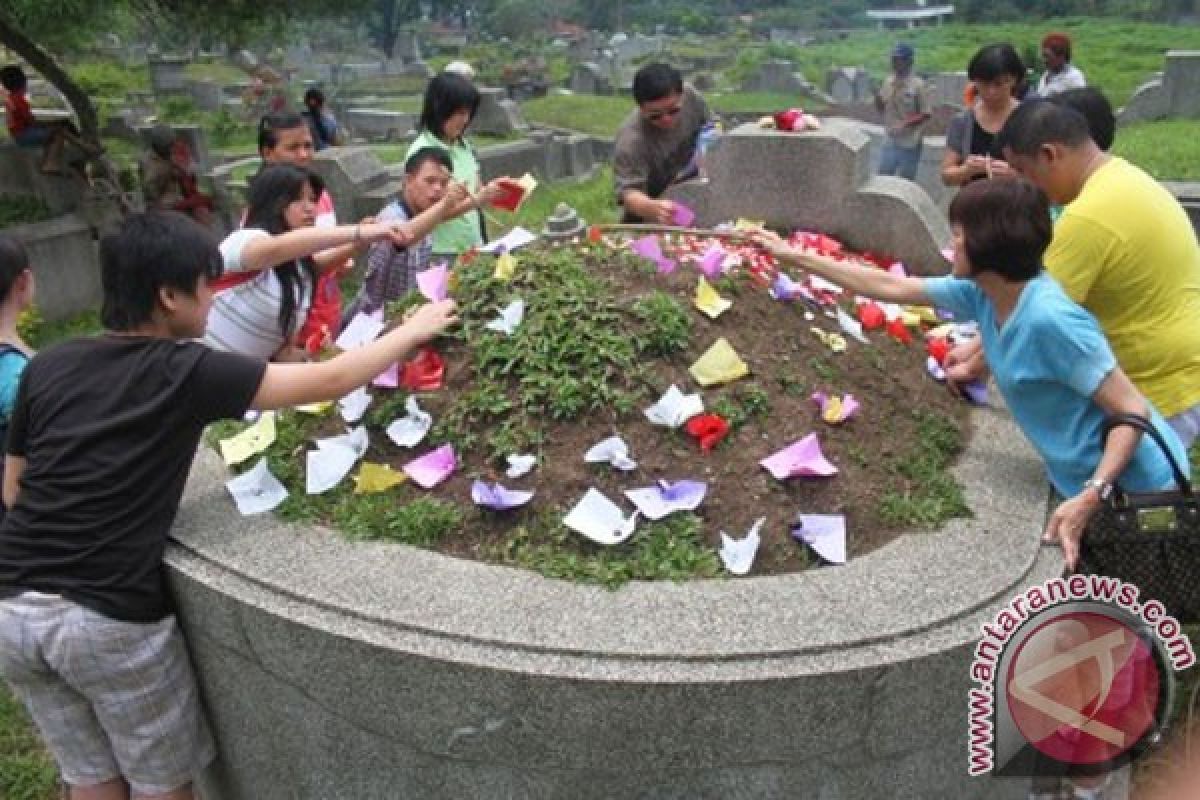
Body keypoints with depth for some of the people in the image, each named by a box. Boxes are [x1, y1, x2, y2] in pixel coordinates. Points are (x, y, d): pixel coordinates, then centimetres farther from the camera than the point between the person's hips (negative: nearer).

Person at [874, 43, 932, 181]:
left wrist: (905, 123, -22)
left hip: (910, 145, -6)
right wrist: (877, 96, -7)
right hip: (890, 142, 6)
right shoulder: (889, 82, 6)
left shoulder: (918, 85, -12)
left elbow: (927, 114, -12)